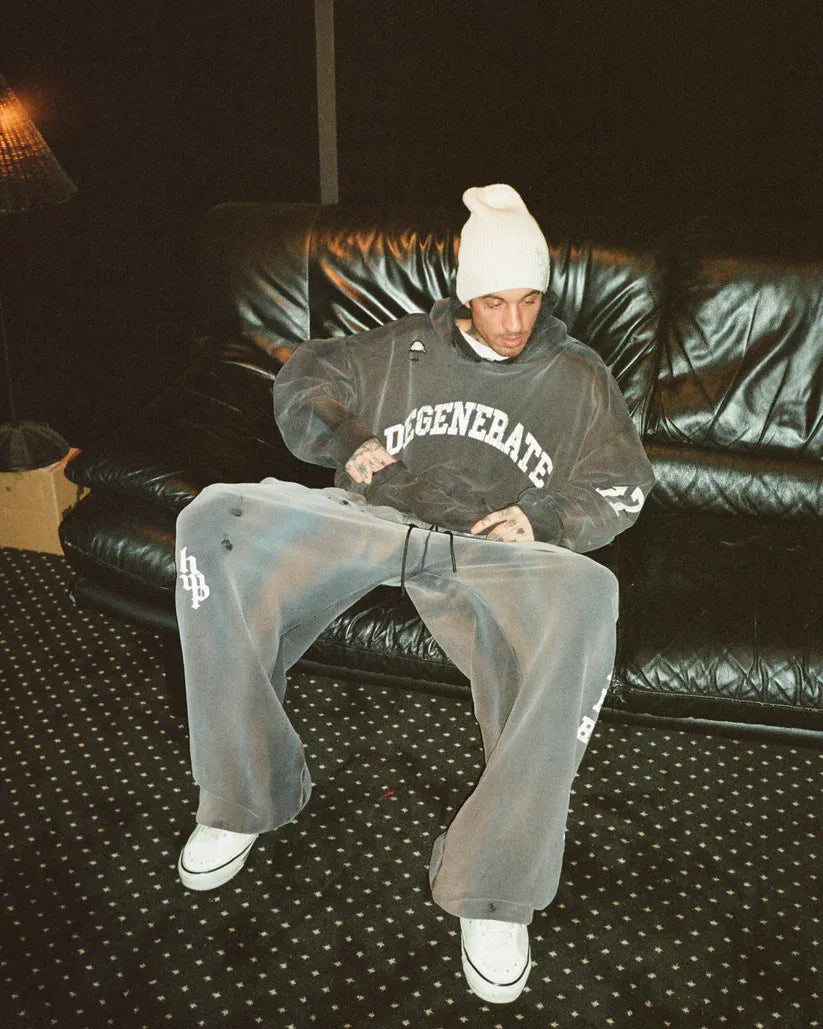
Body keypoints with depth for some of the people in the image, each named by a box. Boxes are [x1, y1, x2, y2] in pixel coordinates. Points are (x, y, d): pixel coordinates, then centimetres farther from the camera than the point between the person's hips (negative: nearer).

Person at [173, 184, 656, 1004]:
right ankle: (243, 796, -15)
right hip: (373, 519, 2)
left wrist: (543, 520, -3)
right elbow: (304, 377, 28)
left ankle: (496, 889, -30)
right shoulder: (406, 348, 20)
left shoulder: (579, 377, 18)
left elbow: (620, 488, 17)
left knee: (587, 599, -39)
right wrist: (345, 440, 7)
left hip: (494, 550, -2)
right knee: (214, 520, -23)